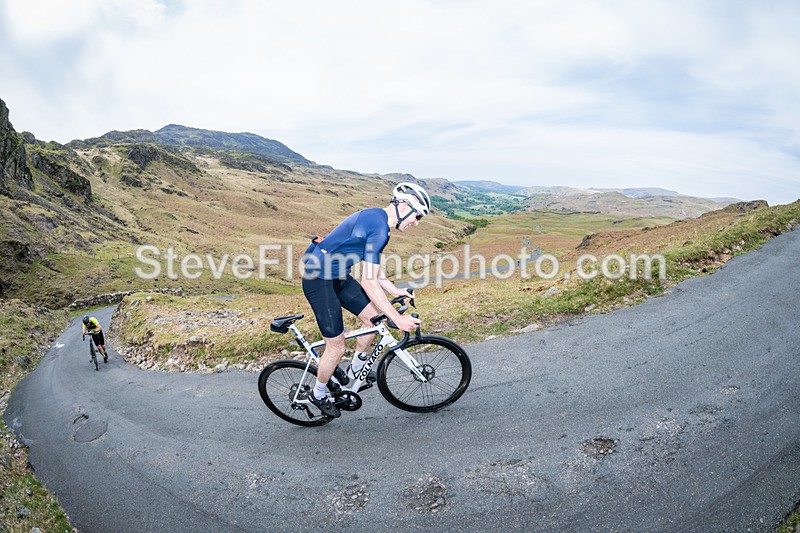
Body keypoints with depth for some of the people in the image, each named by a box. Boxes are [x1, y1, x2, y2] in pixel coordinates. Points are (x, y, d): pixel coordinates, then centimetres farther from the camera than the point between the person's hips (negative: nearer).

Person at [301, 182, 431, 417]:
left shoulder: (375, 217, 7)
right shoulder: (379, 228, -24)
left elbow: (371, 268, 16)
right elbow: (369, 282, -26)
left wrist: (394, 290, 13)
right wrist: (398, 319, -21)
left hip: (336, 275, 10)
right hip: (318, 281, -10)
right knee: (337, 347, 0)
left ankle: (355, 372, 28)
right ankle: (318, 395, 27)